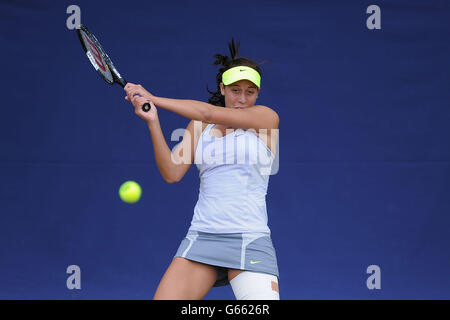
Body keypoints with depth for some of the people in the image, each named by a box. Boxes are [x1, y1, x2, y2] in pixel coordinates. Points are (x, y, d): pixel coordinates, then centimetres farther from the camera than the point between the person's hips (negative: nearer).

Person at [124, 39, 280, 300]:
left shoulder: (267, 117, 2)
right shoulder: (199, 127, 14)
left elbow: (210, 113, -9)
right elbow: (172, 173, 4)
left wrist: (152, 98, -2)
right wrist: (153, 121, -8)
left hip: (250, 241, -3)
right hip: (201, 237, 3)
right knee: (164, 298, -10)